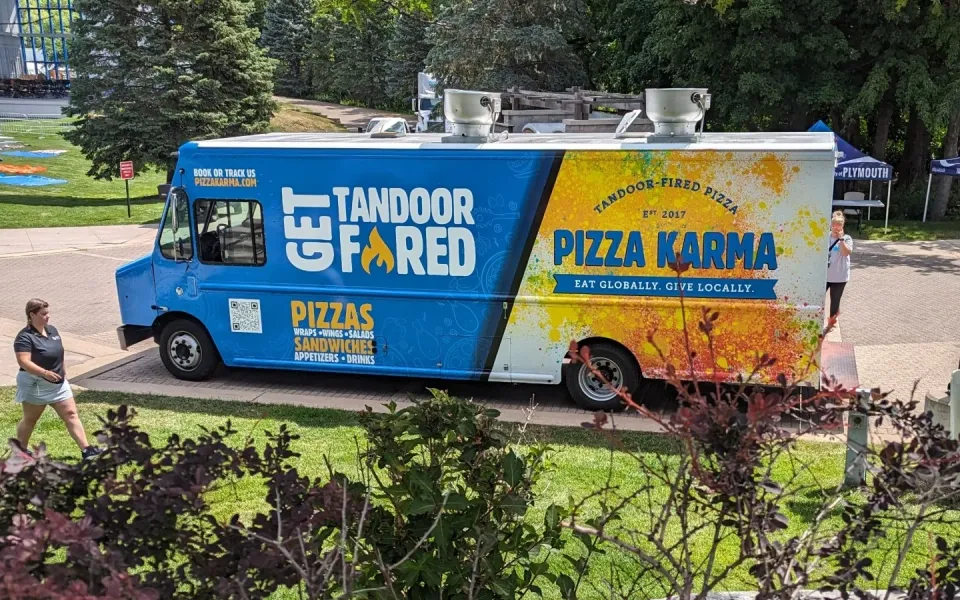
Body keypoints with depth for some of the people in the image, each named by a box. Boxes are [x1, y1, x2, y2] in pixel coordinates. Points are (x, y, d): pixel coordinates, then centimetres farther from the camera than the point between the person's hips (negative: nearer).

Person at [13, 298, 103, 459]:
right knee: (30, 419, 10)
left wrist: (63, 370, 18)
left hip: (58, 384, 7)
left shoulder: (52, 330, 5)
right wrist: (45, 372, -38)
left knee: (71, 414, 0)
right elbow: (23, 362, -29)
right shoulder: (25, 337, -19)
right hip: (35, 385, -7)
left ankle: (86, 450, -3)